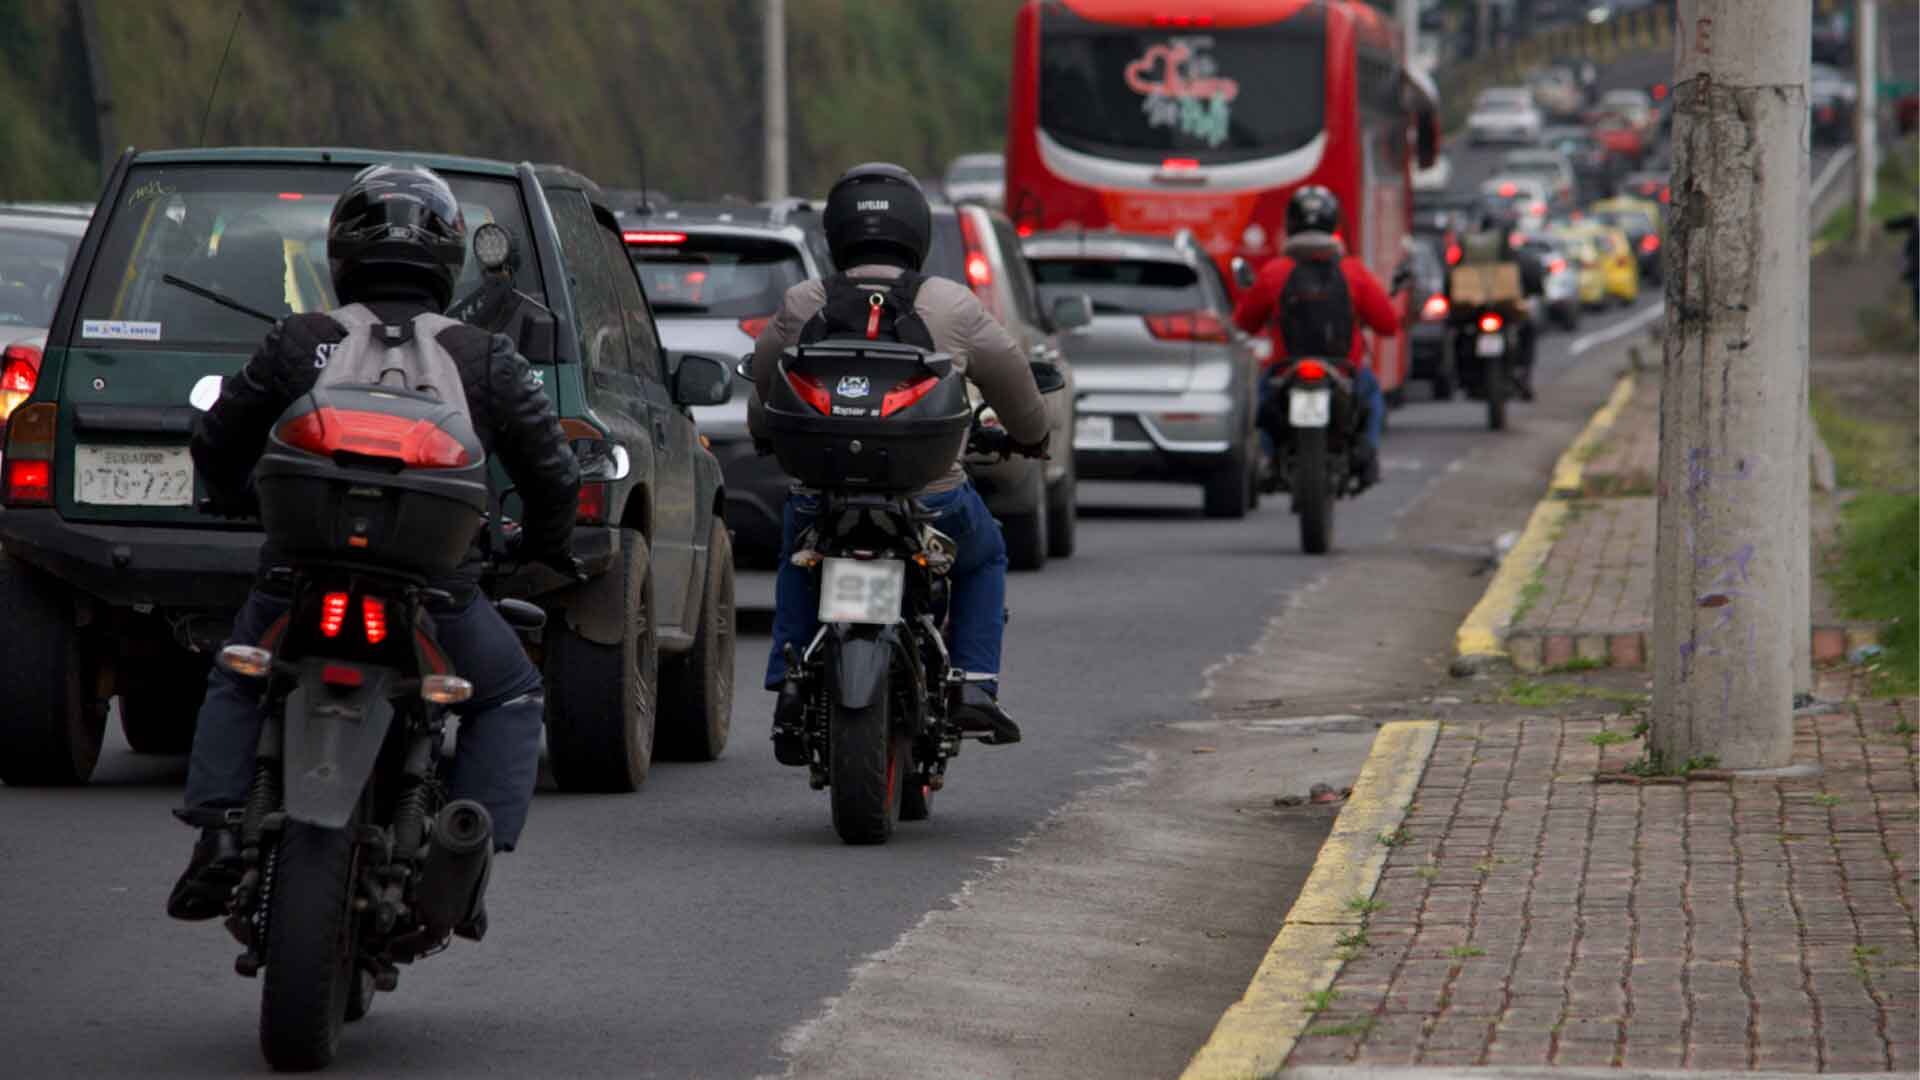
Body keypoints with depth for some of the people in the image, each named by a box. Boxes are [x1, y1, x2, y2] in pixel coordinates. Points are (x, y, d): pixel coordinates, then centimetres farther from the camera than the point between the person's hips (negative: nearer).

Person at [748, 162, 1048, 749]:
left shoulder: (802, 306, -1)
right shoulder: (952, 306, -3)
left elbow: (764, 378, 16)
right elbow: (1011, 376, 10)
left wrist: (765, 431, 39)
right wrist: (1030, 435, 32)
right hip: (933, 498, -1)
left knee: (796, 559, 34)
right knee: (984, 557, 30)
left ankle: (790, 685, 18)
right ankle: (975, 687, 14)